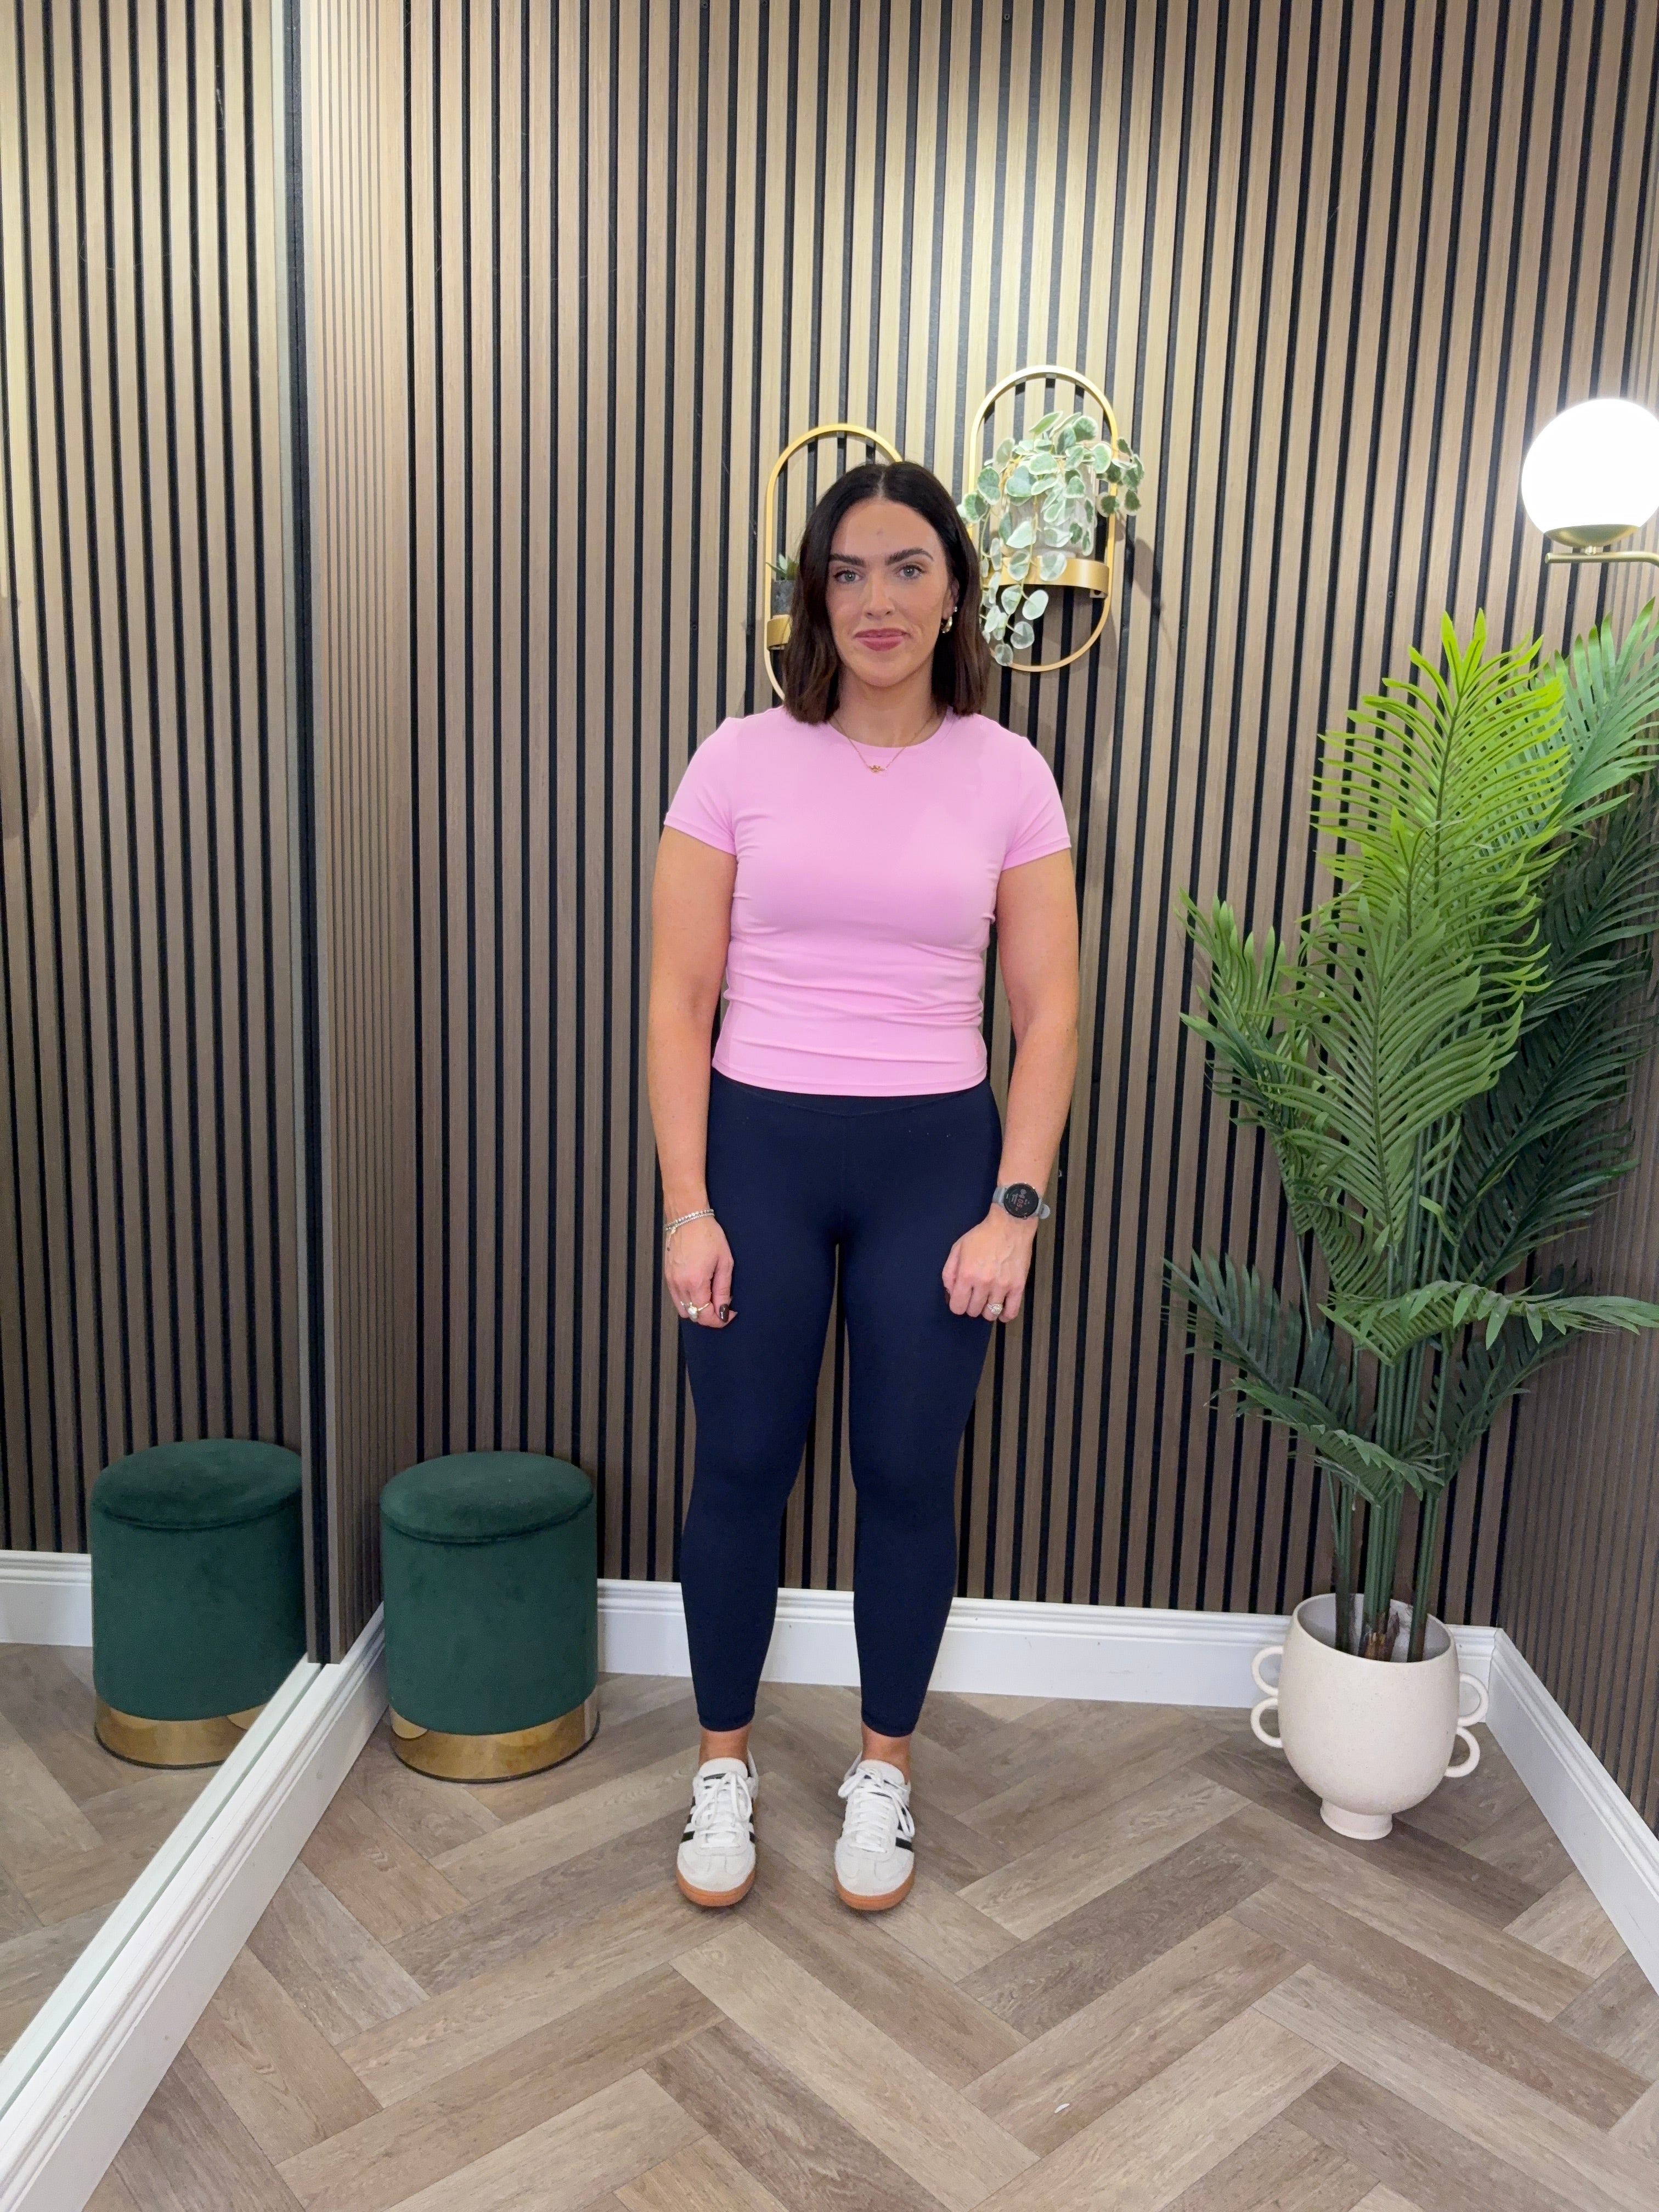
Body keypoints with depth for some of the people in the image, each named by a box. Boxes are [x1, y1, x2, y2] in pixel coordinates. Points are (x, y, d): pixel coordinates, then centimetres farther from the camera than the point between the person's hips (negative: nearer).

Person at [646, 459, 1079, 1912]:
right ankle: (725, 1762, 32)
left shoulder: (1007, 774, 0)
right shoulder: (741, 760, -2)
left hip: (935, 1159, 1)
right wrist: (688, 1209, -7)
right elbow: (678, 999, -3)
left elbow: (1049, 1012, 1)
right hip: (759, 1146, 0)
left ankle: (884, 1768, 33)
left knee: (909, 1477, 10)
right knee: (742, 1467, 9)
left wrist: (1014, 1210, -5)